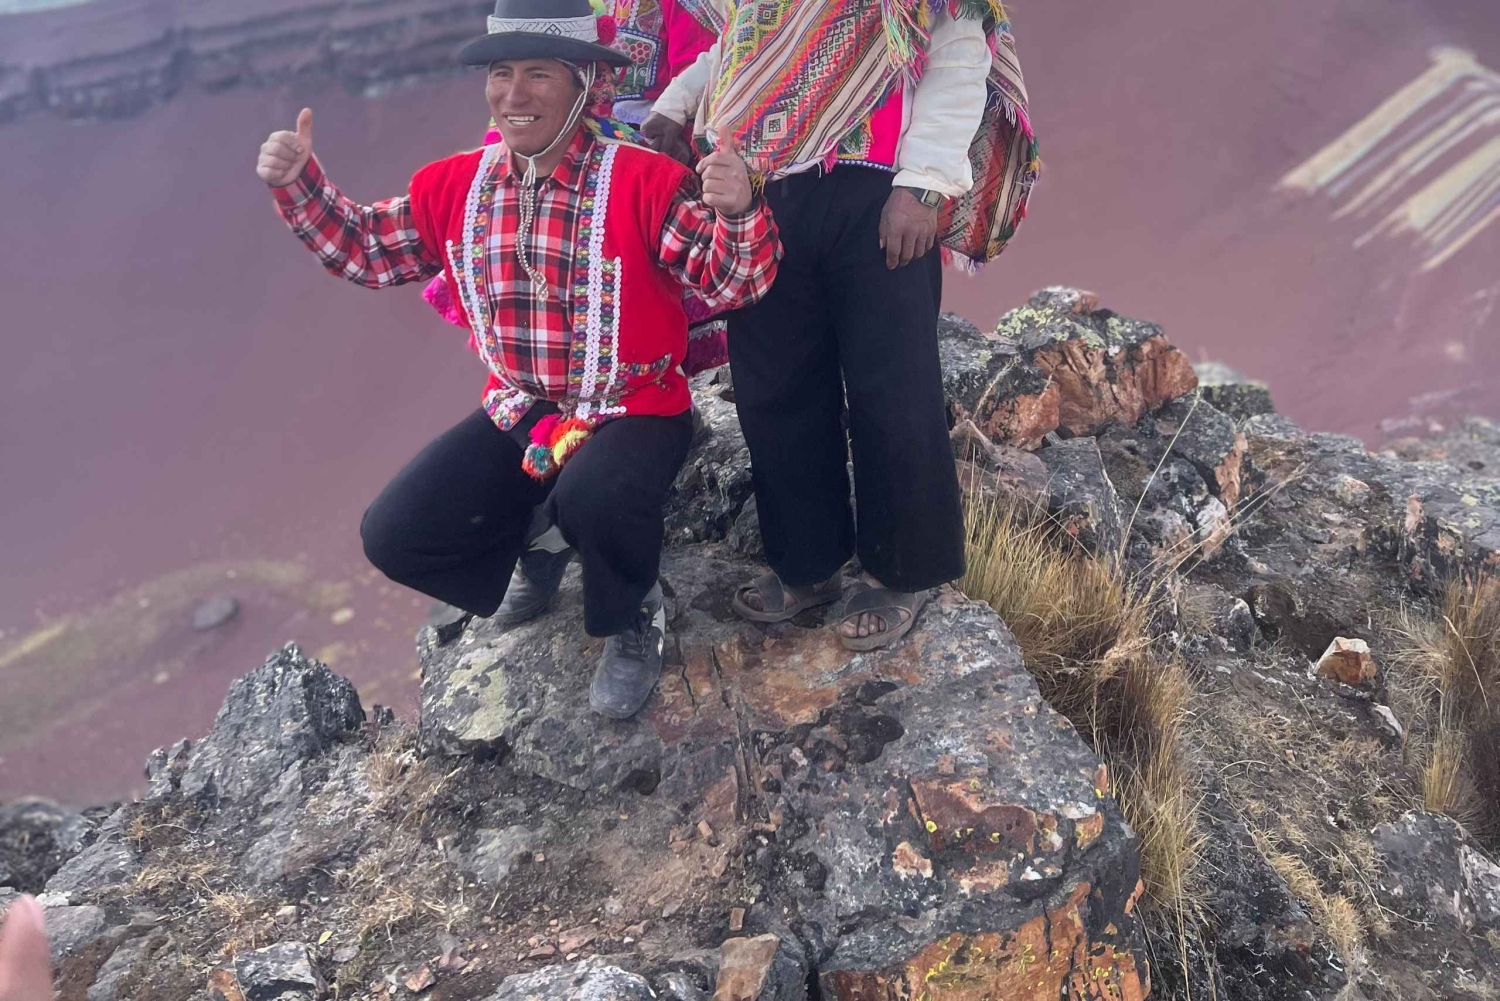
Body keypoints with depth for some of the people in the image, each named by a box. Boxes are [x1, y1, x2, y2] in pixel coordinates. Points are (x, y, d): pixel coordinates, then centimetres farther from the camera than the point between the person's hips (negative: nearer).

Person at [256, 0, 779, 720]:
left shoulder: (644, 182, -15)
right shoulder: (455, 187, 1)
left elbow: (730, 284, -19)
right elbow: (366, 250, 15)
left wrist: (737, 214, -40)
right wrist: (297, 185, -1)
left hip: (634, 408, -5)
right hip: (518, 413, 5)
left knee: (591, 499, -39)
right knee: (394, 534, -7)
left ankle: (634, 618, -4)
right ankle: (539, 544, 21)